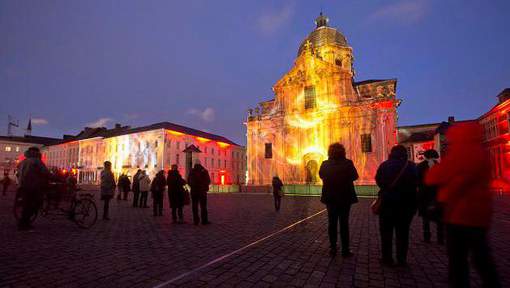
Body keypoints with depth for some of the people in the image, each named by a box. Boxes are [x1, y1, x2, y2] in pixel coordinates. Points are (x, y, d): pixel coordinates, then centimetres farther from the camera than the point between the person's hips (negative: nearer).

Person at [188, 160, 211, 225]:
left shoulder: (191, 172, -2)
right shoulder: (204, 171, -6)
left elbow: (188, 181, 4)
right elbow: (208, 181, -3)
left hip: (194, 191, 2)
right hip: (202, 191, -1)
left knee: (194, 206, 8)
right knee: (203, 206, 4)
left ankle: (196, 221, 9)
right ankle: (204, 221, 4)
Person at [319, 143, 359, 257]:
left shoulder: (325, 164, -9)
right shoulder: (348, 163, -14)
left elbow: (321, 175, 8)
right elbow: (355, 176, 1)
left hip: (330, 198, 1)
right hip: (345, 198, -1)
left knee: (332, 223, 11)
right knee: (344, 223, 8)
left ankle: (333, 248, 17)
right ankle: (345, 250, 14)